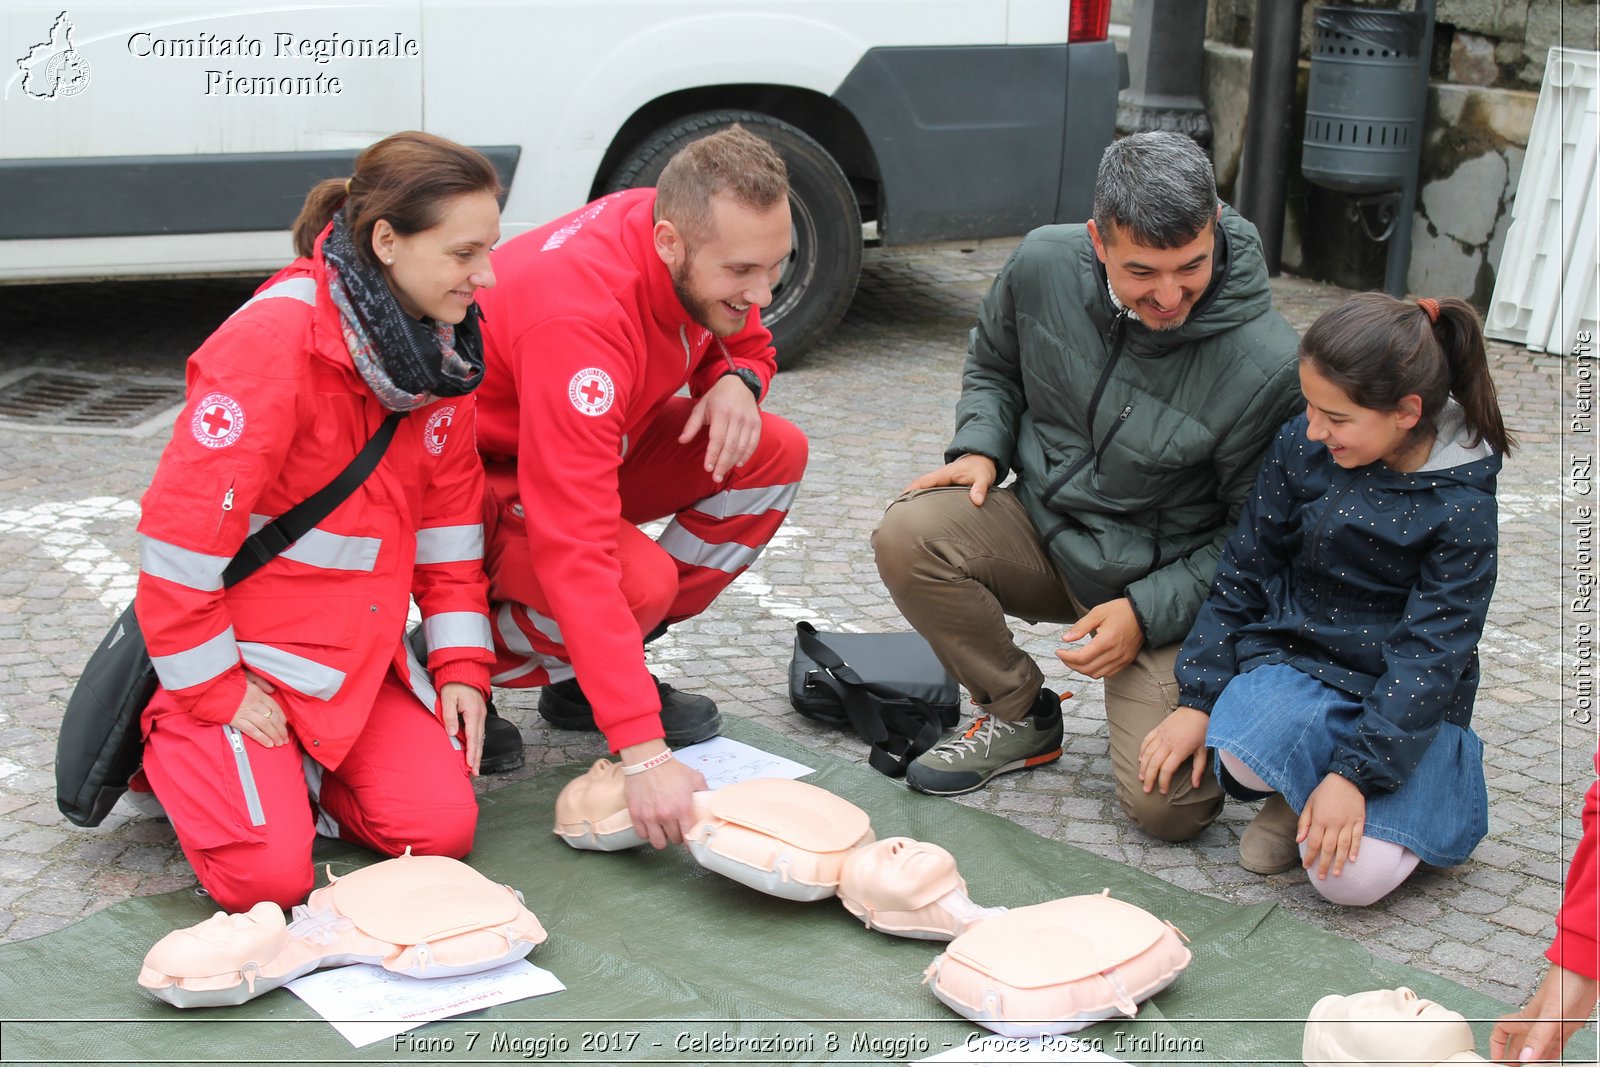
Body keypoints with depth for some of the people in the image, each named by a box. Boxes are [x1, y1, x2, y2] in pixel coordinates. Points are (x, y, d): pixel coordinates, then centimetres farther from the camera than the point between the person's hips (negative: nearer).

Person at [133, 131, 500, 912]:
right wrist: (215, 692, -16)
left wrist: (462, 664, 2)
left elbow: (448, 513, 8)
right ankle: (170, 742, 13)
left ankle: (283, 765, 16)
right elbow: (182, 526, -23)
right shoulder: (274, 342, -25)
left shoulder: (442, 343, 0)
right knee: (270, 875, -16)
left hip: (359, 649, 7)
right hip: (241, 653, -7)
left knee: (444, 827, -8)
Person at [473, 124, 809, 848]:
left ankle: (594, 673, 1)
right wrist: (643, 753, -47)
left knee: (774, 455, -10)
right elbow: (577, 553, -43)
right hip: (482, 474, -8)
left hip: (583, 448, 8)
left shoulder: (705, 251, -15)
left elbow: (748, 344, 10)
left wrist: (737, 380, -19)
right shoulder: (580, 316, -39)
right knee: (641, 580, -35)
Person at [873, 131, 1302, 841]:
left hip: (1165, 582, -4)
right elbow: (992, 365, 12)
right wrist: (981, 448, -7)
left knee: (1171, 809, -20)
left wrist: (1146, 612, -19)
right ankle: (1018, 714, 0)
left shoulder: (1267, 366, -23)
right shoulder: (1043, 265, -11)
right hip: (1045, 530, 4)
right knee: (909, 534, -26)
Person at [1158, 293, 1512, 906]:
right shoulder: (1302, 447, -5)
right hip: (1294, 658, 3)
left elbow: (1430, 654, -17)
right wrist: (1198, 700, -1)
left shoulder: (1462, 509, -15)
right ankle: (1301, 793, 2)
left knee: (1355, 877, -23)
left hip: (1403, 700, -2)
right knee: (1247, 758, -33)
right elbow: (1243, 573, 3)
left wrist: (1355, 774, -24)